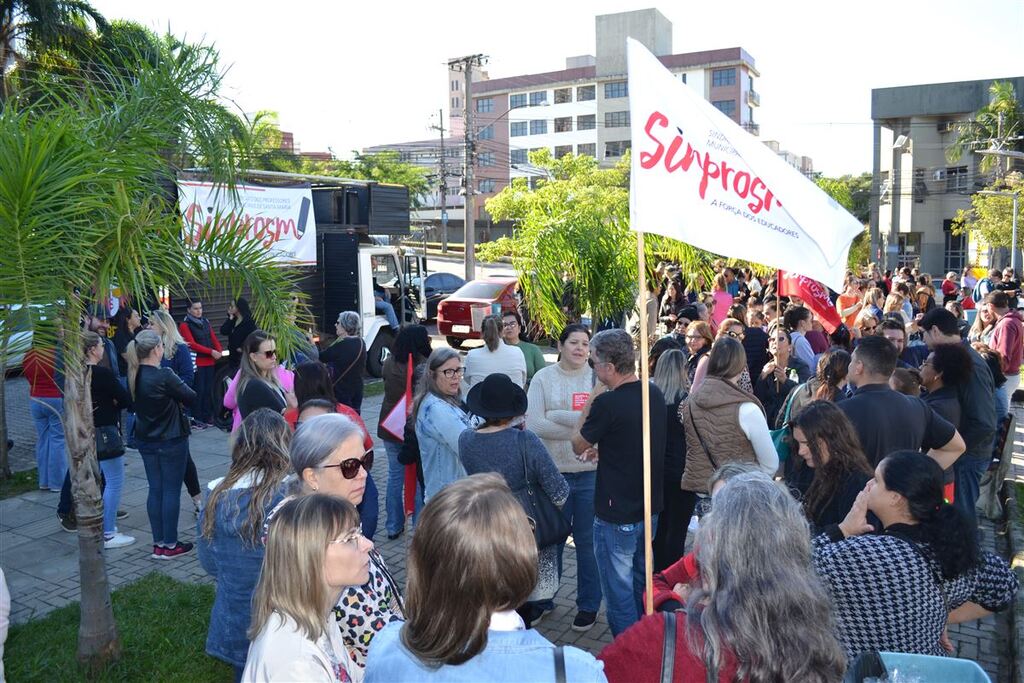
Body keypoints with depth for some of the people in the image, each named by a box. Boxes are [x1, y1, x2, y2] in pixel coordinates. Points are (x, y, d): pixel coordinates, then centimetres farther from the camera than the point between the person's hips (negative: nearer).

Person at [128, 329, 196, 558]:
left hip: (146, 440, 7)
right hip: (171, 441, -7)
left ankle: (158, 543, 20)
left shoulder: (133, 376, -1)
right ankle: (170, 544, 12)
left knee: (155, 490, 13)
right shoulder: (164, 376, -23)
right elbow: (191, 397, -15)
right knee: (171, 491, 4)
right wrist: (178, 399, 6)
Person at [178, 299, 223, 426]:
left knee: (208, 390, 8)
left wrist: (219, 351, -7)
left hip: (210, 362, 6)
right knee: (198, 391, -6)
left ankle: (207, 417, 16)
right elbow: (192, 344, -12)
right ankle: (196, 419, 1)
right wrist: (211, 351, -19)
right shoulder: (185, 325, -4)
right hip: (196, 362, -6)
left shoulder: (205, 322, 15)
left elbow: (214, 338, 12)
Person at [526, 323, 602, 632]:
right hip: (553, 471, 1)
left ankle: (588, 605, 29)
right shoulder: (543, 378, -3)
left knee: (587, 541, 12)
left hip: (590, 473, 0)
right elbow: (534, 425, -13)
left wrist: (557, 416, -19)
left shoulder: (597, 378, -2)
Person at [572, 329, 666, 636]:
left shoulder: (607, 403, -24)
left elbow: (578, 446, -8)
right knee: (642, 581, 24)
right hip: (650, 507, 8)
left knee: (619, 588, 7)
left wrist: (588, 406, -1)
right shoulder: (655, 394, -1)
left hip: (617, 514, -8)